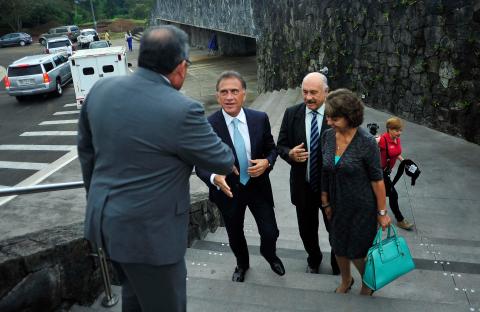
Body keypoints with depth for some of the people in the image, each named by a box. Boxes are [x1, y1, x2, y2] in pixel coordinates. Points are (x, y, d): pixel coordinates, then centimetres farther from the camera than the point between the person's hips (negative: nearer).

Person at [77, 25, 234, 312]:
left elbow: (86, 151, 9)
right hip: (149, 231, -7)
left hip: (104, 220, 7)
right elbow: (223, 161, -10)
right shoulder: (182, 110, -24)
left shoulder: (100, 89, -4)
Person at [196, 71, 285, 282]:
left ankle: (269, 255, 48)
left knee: (270, 233, 10)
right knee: (235, 235, 20)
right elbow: (200, 165, -15)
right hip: (228, 190, -1)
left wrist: (267, 162, -20)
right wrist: (215, 178, -36)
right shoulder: (208, 126, -18)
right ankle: (242, 264, 53)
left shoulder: (260, 119, -10)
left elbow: (271, 148, 3)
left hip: (258, 186, 1)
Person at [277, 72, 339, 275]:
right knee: (307, 230, 21)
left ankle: (338, 267, 46)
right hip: (303, 186, 2)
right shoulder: (291, 114, -6)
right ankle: (314, 260, 52)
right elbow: (281, 145, 0)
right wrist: (290, 153, -22)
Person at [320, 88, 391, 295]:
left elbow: (377, 179, -15)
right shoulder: (327, 136, -8)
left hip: (362, 207, -5)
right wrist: (325, 203, 7)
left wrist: (382, 212, -9)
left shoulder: (366, 142, -22)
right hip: (338, 206, 5)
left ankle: (367, 284, 42)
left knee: (357, 252, 9)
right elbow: (324, 173, 1)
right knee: (338, 247, 20)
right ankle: (346, 280, 49)